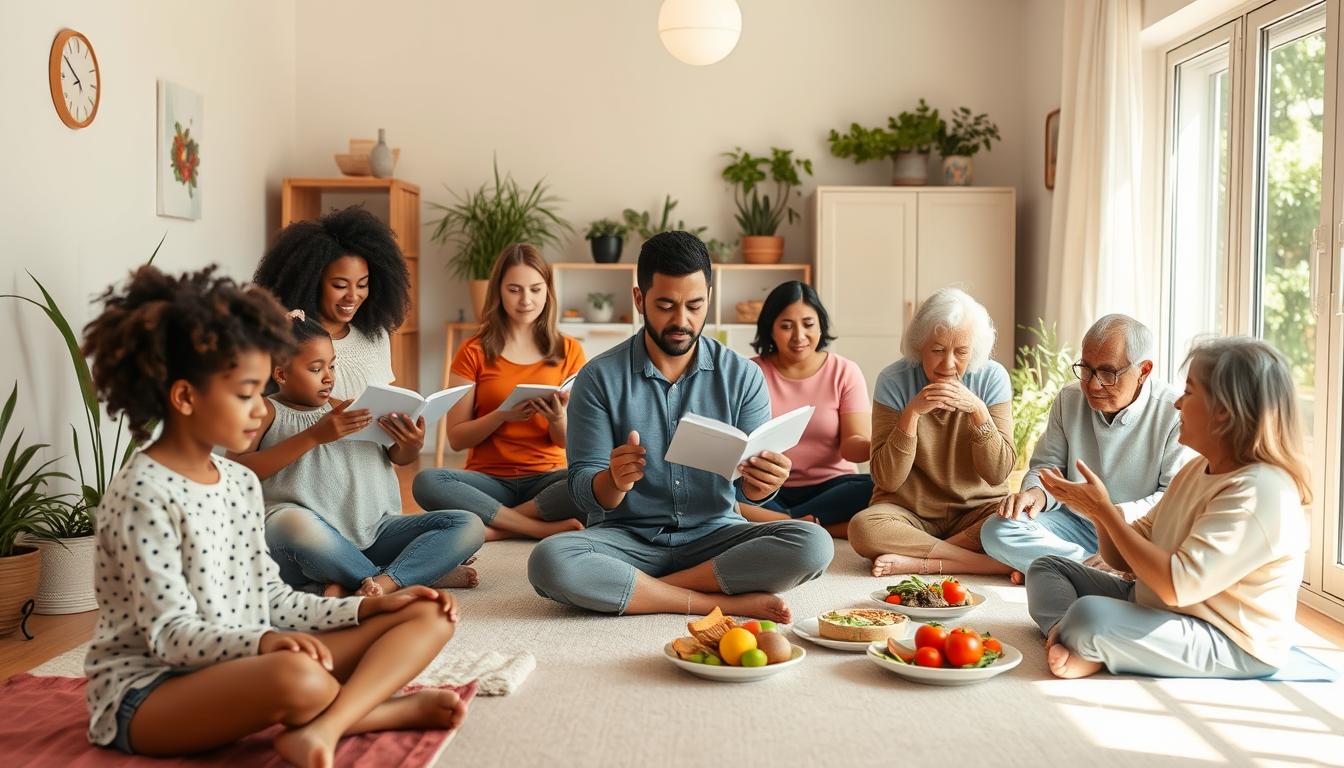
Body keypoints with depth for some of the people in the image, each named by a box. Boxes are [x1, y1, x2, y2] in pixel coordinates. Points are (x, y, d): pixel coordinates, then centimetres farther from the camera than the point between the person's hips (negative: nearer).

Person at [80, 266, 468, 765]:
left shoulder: (242, 483, 9)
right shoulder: (142, 496, -17)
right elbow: (170, 635, -20)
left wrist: (367, 607, 2)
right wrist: (264, 643, -38)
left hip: (245, 664, 9)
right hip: (147, 691, -9)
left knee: (427, 617, -1)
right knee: (302, 680, -42)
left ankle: (325, 727, -24)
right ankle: (400, 709, -12)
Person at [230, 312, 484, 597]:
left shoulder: (344, 409, 18)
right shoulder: (267, 412, 4)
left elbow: (399, 457, 15)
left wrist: (412, 446, -10)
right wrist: (314, 436, -19)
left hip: (369, 533, 5)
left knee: (468, 525, -7)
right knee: (297, 525, -41)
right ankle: (422, 572, -20)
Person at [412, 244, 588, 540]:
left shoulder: (569, 351, 6)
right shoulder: (474, 352, 4)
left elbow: (567, 440, 3)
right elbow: (456, 438, -1)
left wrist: (558, 418, -20)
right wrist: (502, 415, -19)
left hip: (546, 478, 0)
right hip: (489, 479, 0)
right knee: (426, 483, -32)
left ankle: (494, 526, -21)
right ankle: (544, 527, -27)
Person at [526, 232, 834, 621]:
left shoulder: (743, 376, 1)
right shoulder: (599, 377, -3)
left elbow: (751, 486, 0)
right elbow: (584, 492, -6)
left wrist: (763, 483, -25)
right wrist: (614, 481, -30)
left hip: (713, 535, 2)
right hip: (626, 538, -1)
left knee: (812, 545, -24)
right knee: (550, 561, -32)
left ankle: (639, 589, -17)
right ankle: (728, 602, -22)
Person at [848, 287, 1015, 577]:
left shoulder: (993, 378, -6)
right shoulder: (894, 381, -10)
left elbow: (998, 473, -9)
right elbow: (886, 480, -13)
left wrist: (978, 410, -22)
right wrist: (912, 412, -24)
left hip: (976, 510, 1)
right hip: (908, 511, -1)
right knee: (864, 527, -32)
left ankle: (917, 560, -19)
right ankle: (985, 561, -22)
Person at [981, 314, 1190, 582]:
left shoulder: (1175, 412, -8)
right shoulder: (1068, 400, 6)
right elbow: (1047, 466, 14)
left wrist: (1124, 515, -29)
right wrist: (1037, 492, -11)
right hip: (1077, 525, 4)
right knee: (996, 531, -23)